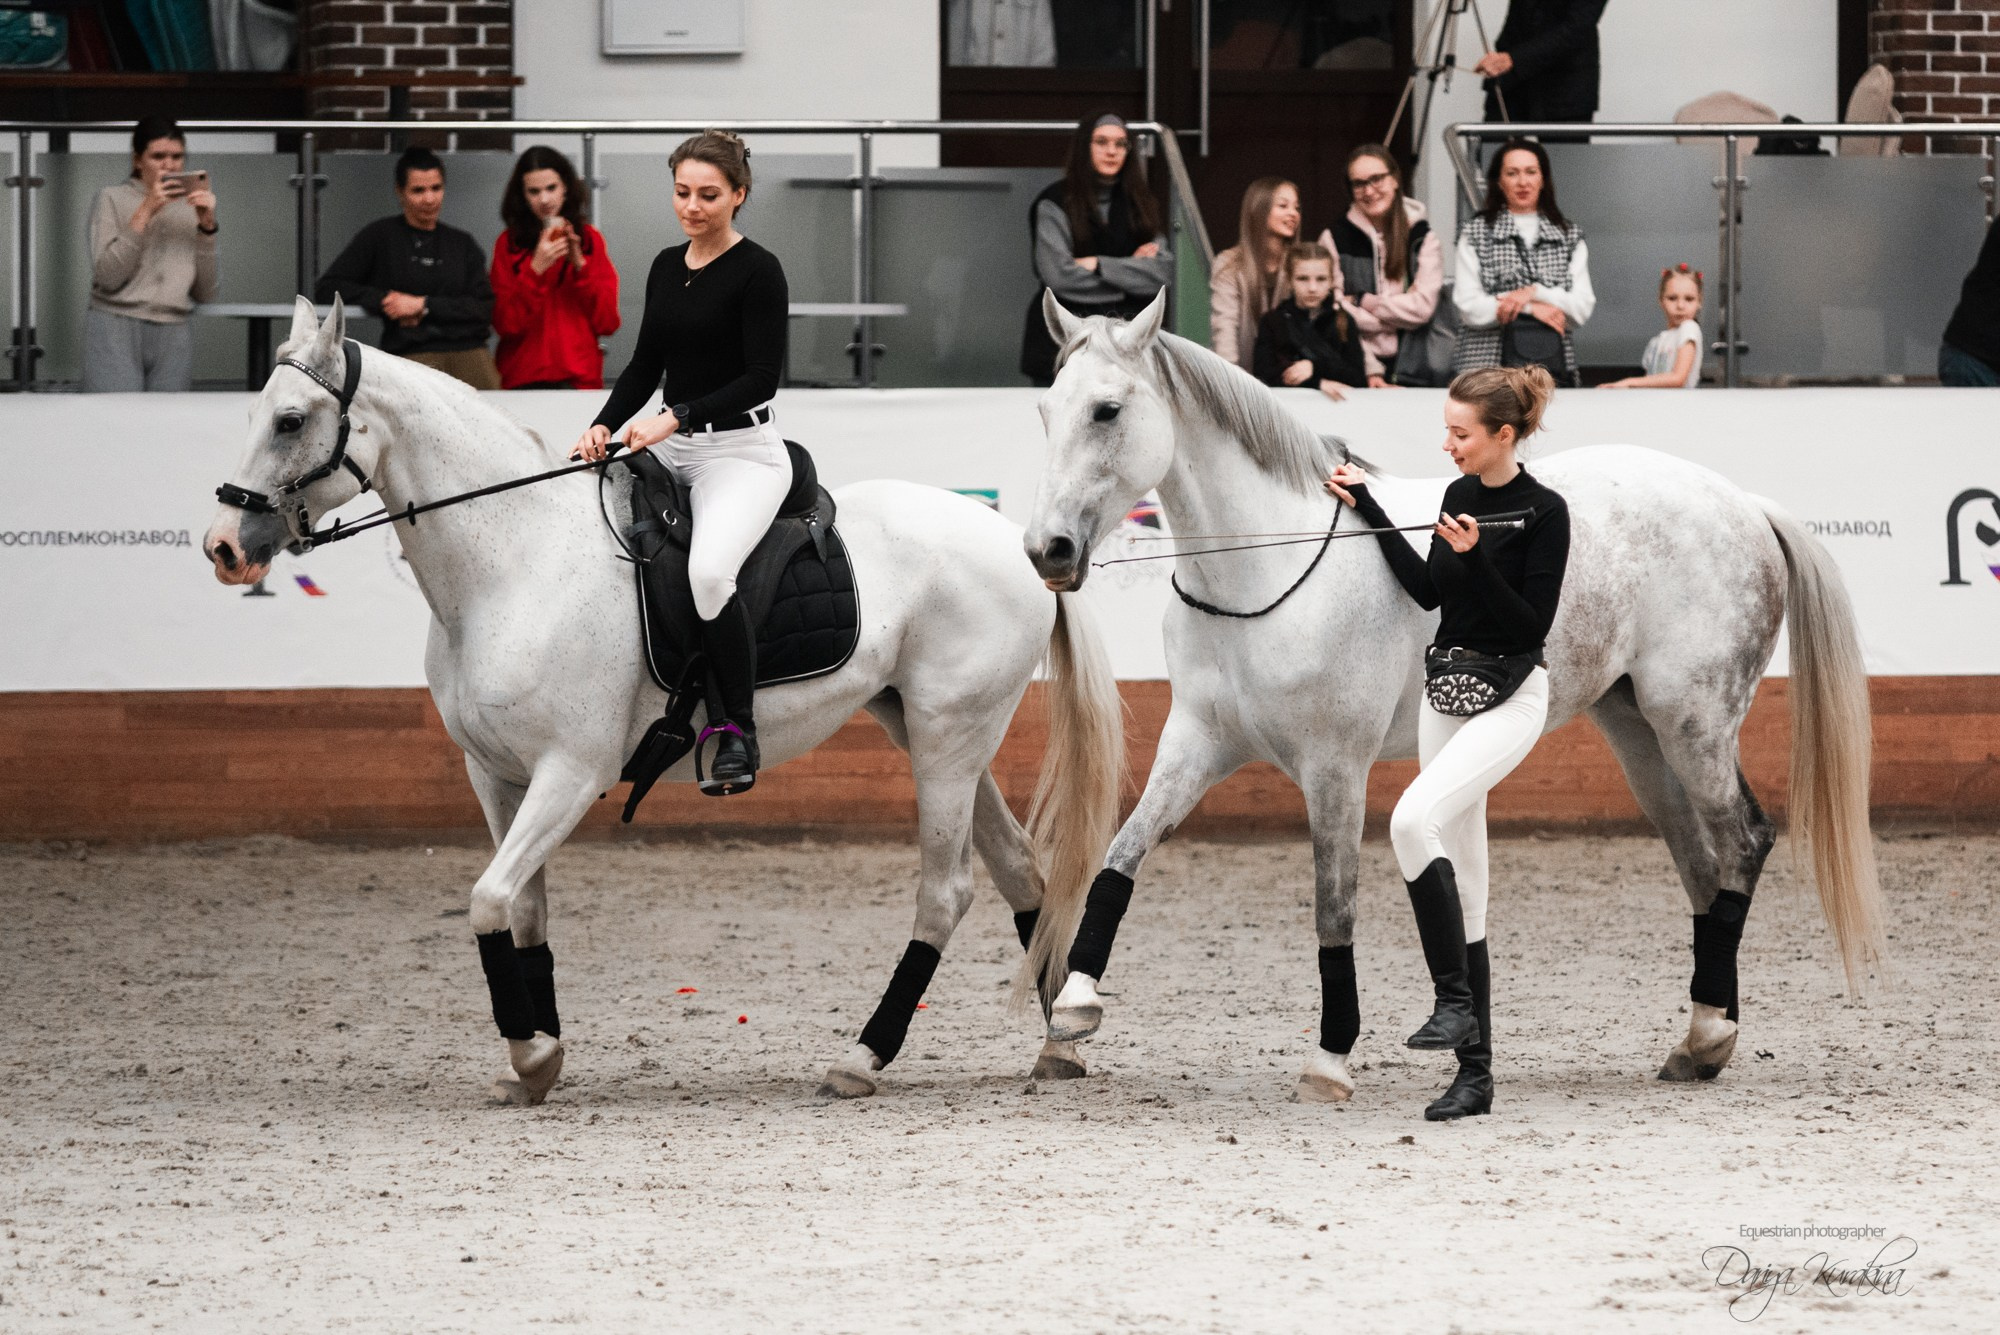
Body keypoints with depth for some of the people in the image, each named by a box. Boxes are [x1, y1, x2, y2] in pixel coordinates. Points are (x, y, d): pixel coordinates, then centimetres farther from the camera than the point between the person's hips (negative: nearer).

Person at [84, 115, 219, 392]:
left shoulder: (192, 208, 16)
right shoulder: (113, 198, 7)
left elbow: (206, 292, 9)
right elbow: (106, 276, -7)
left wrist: (207, 225, -1)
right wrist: (145, 213, -11)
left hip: (174, 337, 3)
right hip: (116, 328, -3)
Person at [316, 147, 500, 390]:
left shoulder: (462, 244, 19)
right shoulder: (380, 236, 12)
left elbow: (486, 308, 9)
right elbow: (327, 289, 8)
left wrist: (424, 305, -2)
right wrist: (384, 300, -3)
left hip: (469, 352, 3)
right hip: (411, 356, -3)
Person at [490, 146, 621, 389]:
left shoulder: (590, 240, 8)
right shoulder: (509, 244, 3)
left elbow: (608, 322, 2)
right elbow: (506, 323, -6)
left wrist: (580, 265, -8)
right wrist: (536, 270, -15)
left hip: (580, 379, 1)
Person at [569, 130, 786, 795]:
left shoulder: (757, 271, -9)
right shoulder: (667, 268, 12)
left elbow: (761, 375, -15)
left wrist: (676, 418, -22)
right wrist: (604, 427, 0)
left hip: (742, 452, -8)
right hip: (672, 450, 8)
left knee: (709, 570, -32)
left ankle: (737, 730, -19)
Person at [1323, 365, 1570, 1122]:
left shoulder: (1543, 513, -12)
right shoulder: (1459, 496, 9)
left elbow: (1533, 623, -16)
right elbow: (1429, 591, 15)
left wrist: (1475, 558, -25)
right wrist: (1367, 508, 12)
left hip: (1508, 697, -8)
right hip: (1446, 690, 8)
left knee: (1414, 819, -29)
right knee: (1461, 889, 6)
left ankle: (1455, 1000, -18)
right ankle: (1475, 1072, 9)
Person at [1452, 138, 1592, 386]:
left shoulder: (1570, 236, 14)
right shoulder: (1476, 233, 9)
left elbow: (1583, 307, 5)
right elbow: (1467, 305, -2)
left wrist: (1535, 292, -9)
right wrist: (1532, 308, -5)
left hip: (1554, 364, 2)